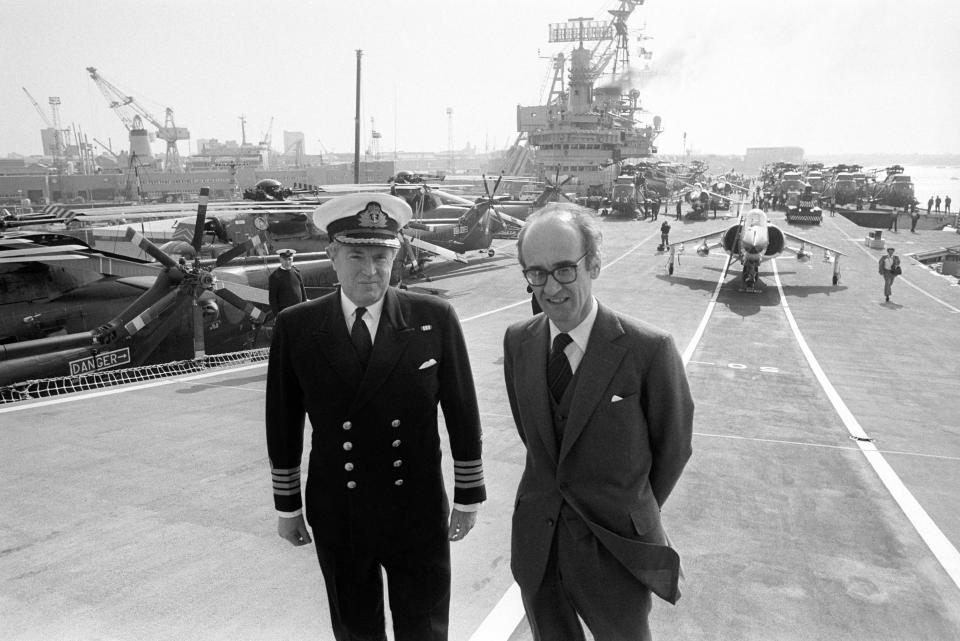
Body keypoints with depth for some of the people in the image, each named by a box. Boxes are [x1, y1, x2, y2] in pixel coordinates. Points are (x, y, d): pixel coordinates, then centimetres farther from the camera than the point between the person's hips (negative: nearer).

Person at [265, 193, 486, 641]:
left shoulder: (435, 319, -10)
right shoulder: (295, 327, -8)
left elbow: (462, 414, -2)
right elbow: (283, 425, 1)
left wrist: (468, 497, 3)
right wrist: (287, 506, 7)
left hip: (419, 517, 0)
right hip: (336, 519, 1)